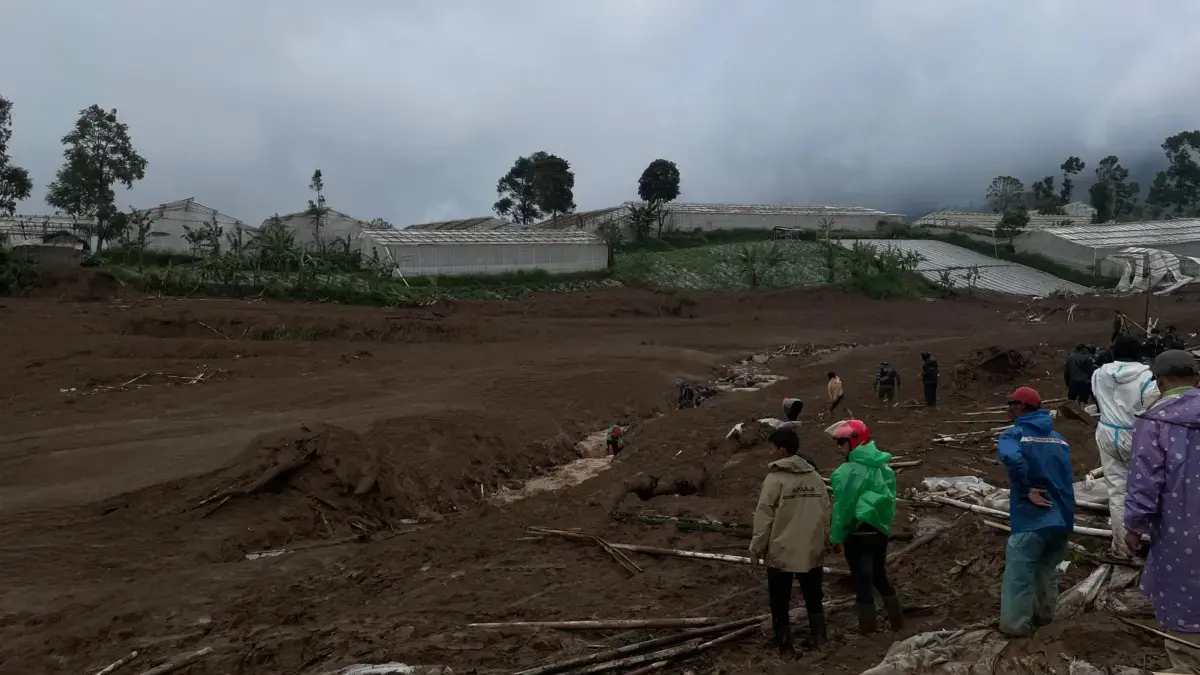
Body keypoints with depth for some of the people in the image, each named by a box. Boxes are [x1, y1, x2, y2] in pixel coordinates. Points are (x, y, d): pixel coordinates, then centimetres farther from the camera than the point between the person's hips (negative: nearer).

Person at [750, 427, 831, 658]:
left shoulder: (775, 478, -14)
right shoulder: (815, 477, 2)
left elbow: (764, 518, -13)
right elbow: (825, 514, 8)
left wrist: (756, 549, -4)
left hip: (780, 552, -5)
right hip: (812, 551, 5)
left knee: (780, 604, 8)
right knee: (813, 598, 21)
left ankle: (785, 648, 12)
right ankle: (819, 639, 29)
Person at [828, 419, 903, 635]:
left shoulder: (849, 471, -18)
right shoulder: (883, 467, 5)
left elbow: (843, 506, -15)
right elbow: (889, 500, 10)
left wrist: (836, 535, -6)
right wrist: (885, 523, 19)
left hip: (858, 532, -7)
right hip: (880, 529, 7)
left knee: (862, 580, 4)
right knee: (880, 576, 21)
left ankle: (868, 628, 13)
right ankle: (897, 620, 29)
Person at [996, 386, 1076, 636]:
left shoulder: (1015, 434, -8)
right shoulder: (1058, 438, 13)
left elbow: (1013, 458, -30)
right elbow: (1067, 477, 18)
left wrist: (1027, 491, -19)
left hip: (1032, 519, -7)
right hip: (1062, 519, 7)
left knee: (1019, 574, 7)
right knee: (1047, 570, 24)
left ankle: (1015, 624, 15)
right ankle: (1044, 614, 37)